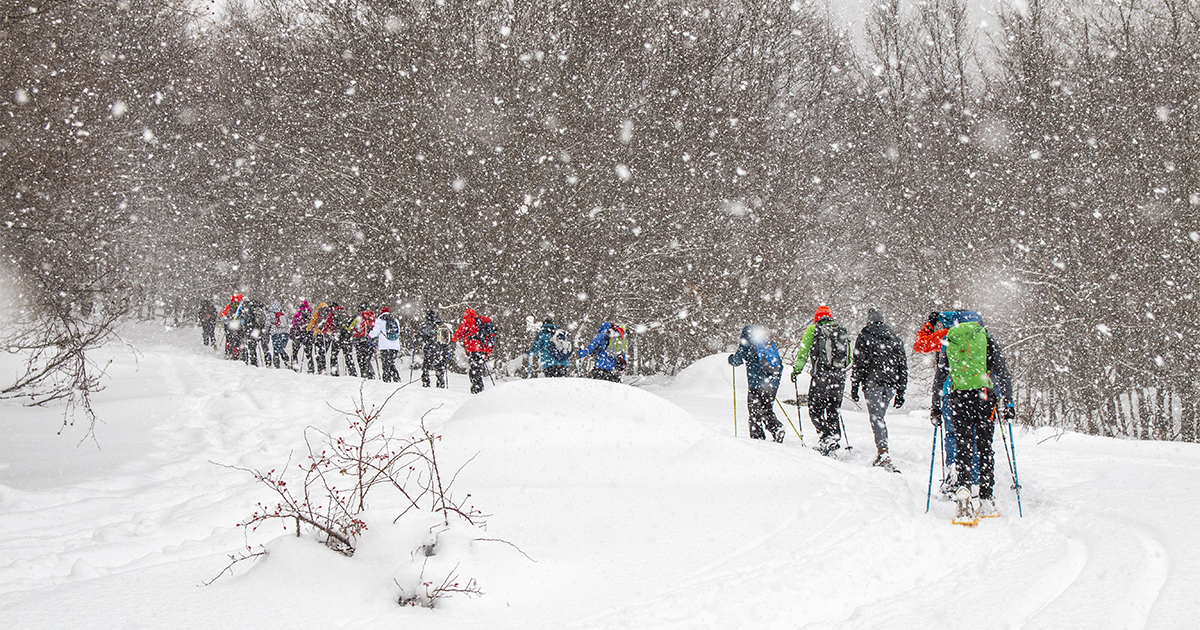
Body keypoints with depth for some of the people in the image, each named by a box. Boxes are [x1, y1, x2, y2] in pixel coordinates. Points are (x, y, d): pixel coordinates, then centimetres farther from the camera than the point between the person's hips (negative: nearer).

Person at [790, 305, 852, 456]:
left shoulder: (813, 329, 2)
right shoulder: (842, 331, 15)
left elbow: (803, 353, -2)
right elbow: (850, 359, 20)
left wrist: (796, 370, 11)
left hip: (821, 377, -5)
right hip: (839, 377, 5)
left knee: (815, 410, 2)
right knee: (834, 411, 15)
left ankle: (826, 437, -13)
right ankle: (835, 440, 10)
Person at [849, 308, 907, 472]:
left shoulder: (864, 336, 1)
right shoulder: (895, 338, 15)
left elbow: (858, 363, -4)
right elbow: (903, 366, 15)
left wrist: (854, 386, 0)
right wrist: (900, 392, 19)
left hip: (872, 383, -5)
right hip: (891, 385, 5)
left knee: (876, 418, -9)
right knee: (879, 416, 16)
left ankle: (884, 454, -23)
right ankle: (883, 453, 14)